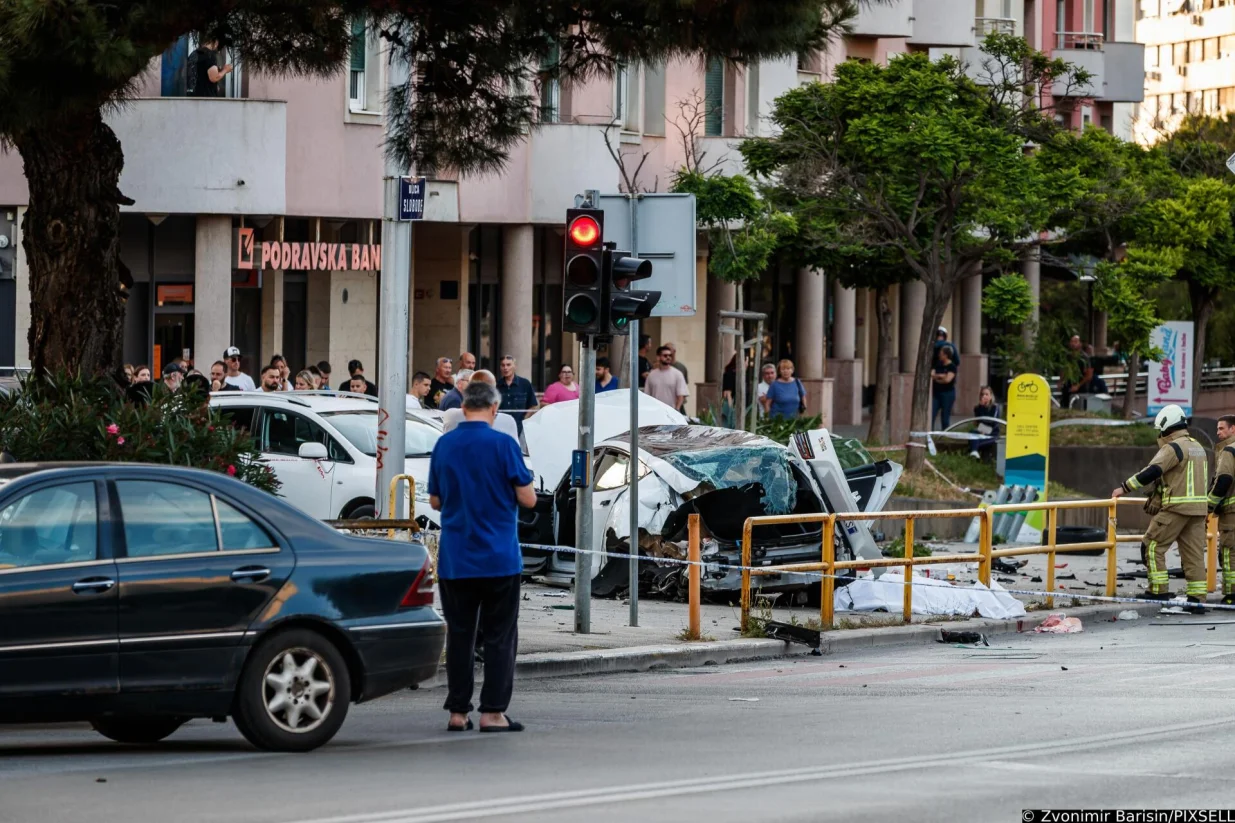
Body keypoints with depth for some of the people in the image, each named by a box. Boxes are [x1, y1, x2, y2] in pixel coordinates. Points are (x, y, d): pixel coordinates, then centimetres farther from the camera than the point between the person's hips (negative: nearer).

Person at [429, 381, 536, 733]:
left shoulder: (444, 445, 4)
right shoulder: (502, 444, -10)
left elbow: (435, 501, 12)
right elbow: (528, 499, -8)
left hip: (454, 558, 4)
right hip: (498, 558, -4)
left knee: (459, 635, 9)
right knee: (499, 637, 2)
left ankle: (457, 711, 9)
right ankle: (493, 711, -1)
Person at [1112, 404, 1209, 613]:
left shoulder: (1173, 448, -11)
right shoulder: (1198, 448, 17)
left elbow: (1152, 472, -19)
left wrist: (1125, 488, -14)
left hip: (1176, 508, -8)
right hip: (1198, 508, 8)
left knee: (1152, 546, 1)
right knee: (1194, 553, 7)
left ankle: (1159, 591, -3)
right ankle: (1197, 599, 3)